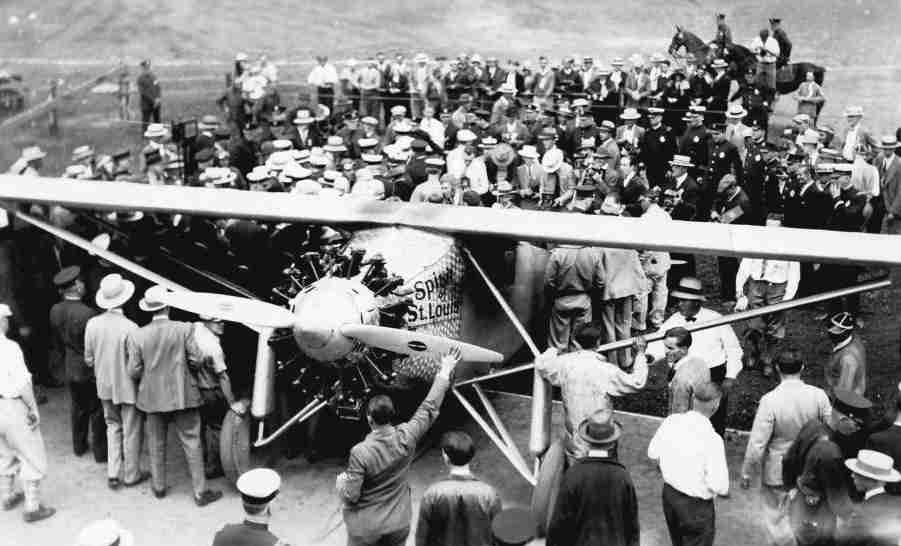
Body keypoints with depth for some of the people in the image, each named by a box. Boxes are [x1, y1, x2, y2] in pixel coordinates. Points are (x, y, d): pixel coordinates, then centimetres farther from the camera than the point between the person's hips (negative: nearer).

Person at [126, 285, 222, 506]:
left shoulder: (137, 336, -7)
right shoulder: (184, 329, -12)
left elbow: (134, 371, -6)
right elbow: (196, 359, -10)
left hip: (152, 397, 2)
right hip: (182, 395, -2)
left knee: (156, 444, 18)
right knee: (191, 444, 5)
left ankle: (158, 487, 29)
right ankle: (200, 492, 9)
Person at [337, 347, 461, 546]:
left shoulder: (360, 453, -25)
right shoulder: (406, 438, -16)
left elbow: (350, 496, -19)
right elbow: (430, 408, -5)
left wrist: (340, 482, 3)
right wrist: (444, 372, 4)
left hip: (366, 527, -3)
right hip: (399, 523, 3)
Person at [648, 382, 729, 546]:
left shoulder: (671, 421, -10)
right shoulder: (712, 440, -29)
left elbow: (653, 454, 4)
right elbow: (720, 487, -25)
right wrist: (724, 490, -3)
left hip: (668, 493, 6)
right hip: (696, 505, -6)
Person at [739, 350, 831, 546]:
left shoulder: (769, 401, -24)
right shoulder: (819, 395, -15)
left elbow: (757, 443, -19)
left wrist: (746, 473, -5)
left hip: (778, 472, -3)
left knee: (775, 517, 17)